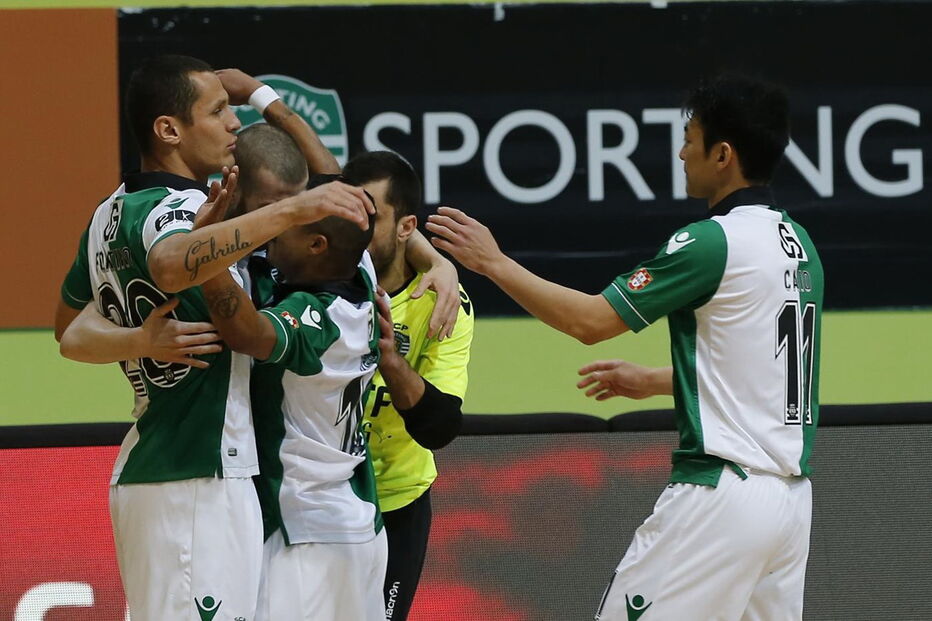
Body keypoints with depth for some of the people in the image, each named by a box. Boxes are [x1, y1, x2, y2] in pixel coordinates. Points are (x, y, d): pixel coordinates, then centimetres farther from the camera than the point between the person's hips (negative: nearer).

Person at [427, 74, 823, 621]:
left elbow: (590, 321, -11)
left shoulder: (715, 242, -13)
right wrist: (650, 381, 33)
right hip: (794, 495, 9)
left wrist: (493, 262, -2)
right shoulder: (799, 244, 13)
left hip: (722, 491, -9)